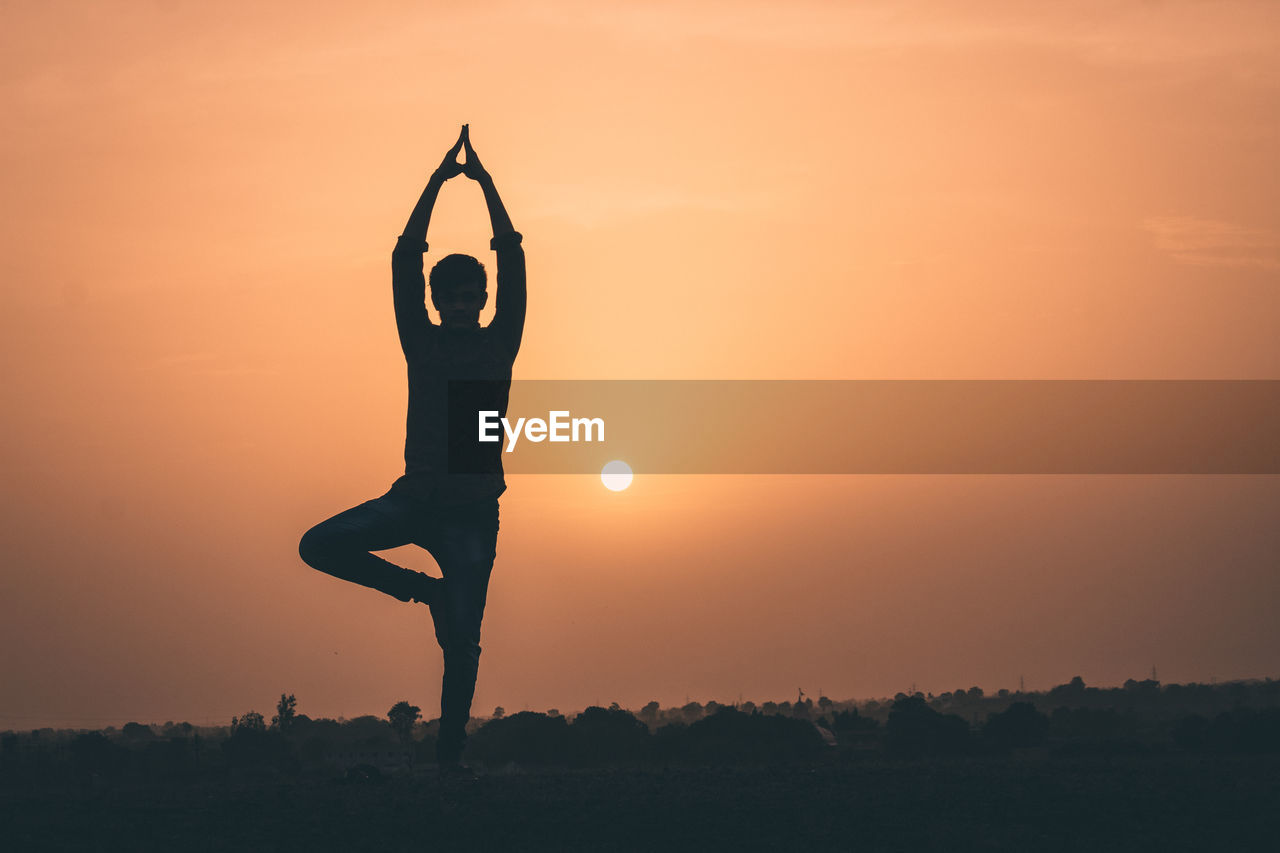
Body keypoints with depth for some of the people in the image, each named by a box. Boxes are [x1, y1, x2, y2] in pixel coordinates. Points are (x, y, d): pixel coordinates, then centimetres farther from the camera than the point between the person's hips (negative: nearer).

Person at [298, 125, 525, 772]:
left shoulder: (499, 344, 7)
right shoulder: (423, 343, 8)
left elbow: (512, 259, 1)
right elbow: (406, 257, 2)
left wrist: (486, 183, 0)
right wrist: (437, 181, 0)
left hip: (474, 506, -1)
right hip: (416, 495, 2)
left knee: (461, 641, -3)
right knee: (320, 545, -16)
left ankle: (450, 751, 2)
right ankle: (418, 588, 3)